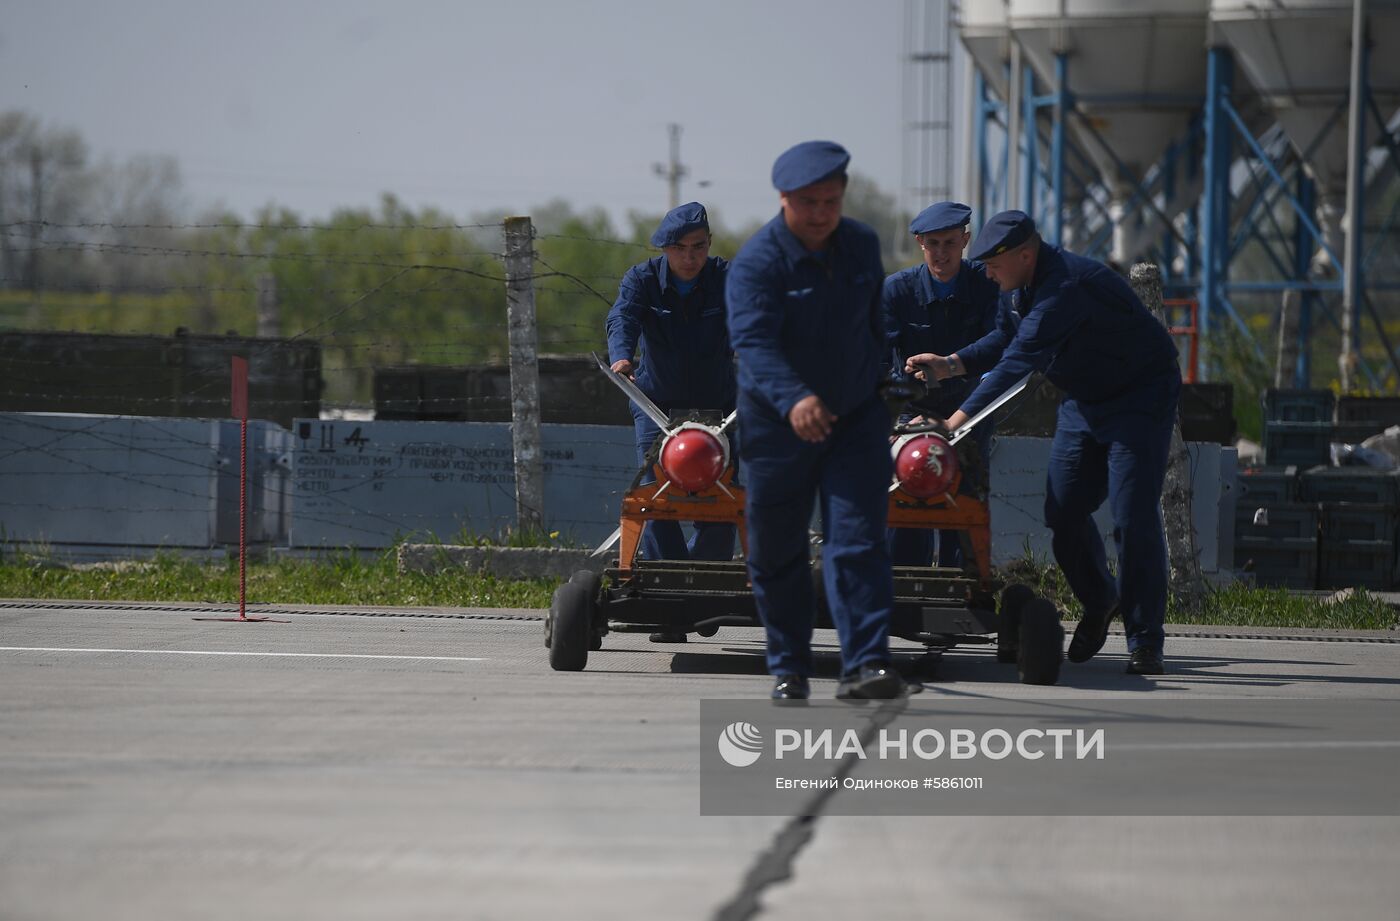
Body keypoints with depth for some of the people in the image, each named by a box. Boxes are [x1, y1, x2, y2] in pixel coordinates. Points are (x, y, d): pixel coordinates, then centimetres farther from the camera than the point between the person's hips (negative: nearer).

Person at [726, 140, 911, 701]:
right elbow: (754, 340, -32)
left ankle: (864, 664, -18)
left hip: (857, 417, 3)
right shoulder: (756, 262, -17)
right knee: (777, 552, 7)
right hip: (777, 424, -2)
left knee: (857, 542, -11)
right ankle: (788, 668, 21)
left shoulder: (863, 246, 2)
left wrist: (886, 388, 25)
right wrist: (793, 399, -48)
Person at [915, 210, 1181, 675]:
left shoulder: (1067, 285, -31)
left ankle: (1145, 643, -8)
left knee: (1133, 519, -14)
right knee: (1063, 513, 7)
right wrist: (952, 365, -2)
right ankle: (1099, 603, 31)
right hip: (1084, 403, 9)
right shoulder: (1024, 285, 0)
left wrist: (963, 418, -38)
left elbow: (1021, 360, -36)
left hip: (1139, 399, -9)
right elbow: (1004, 340, 15)